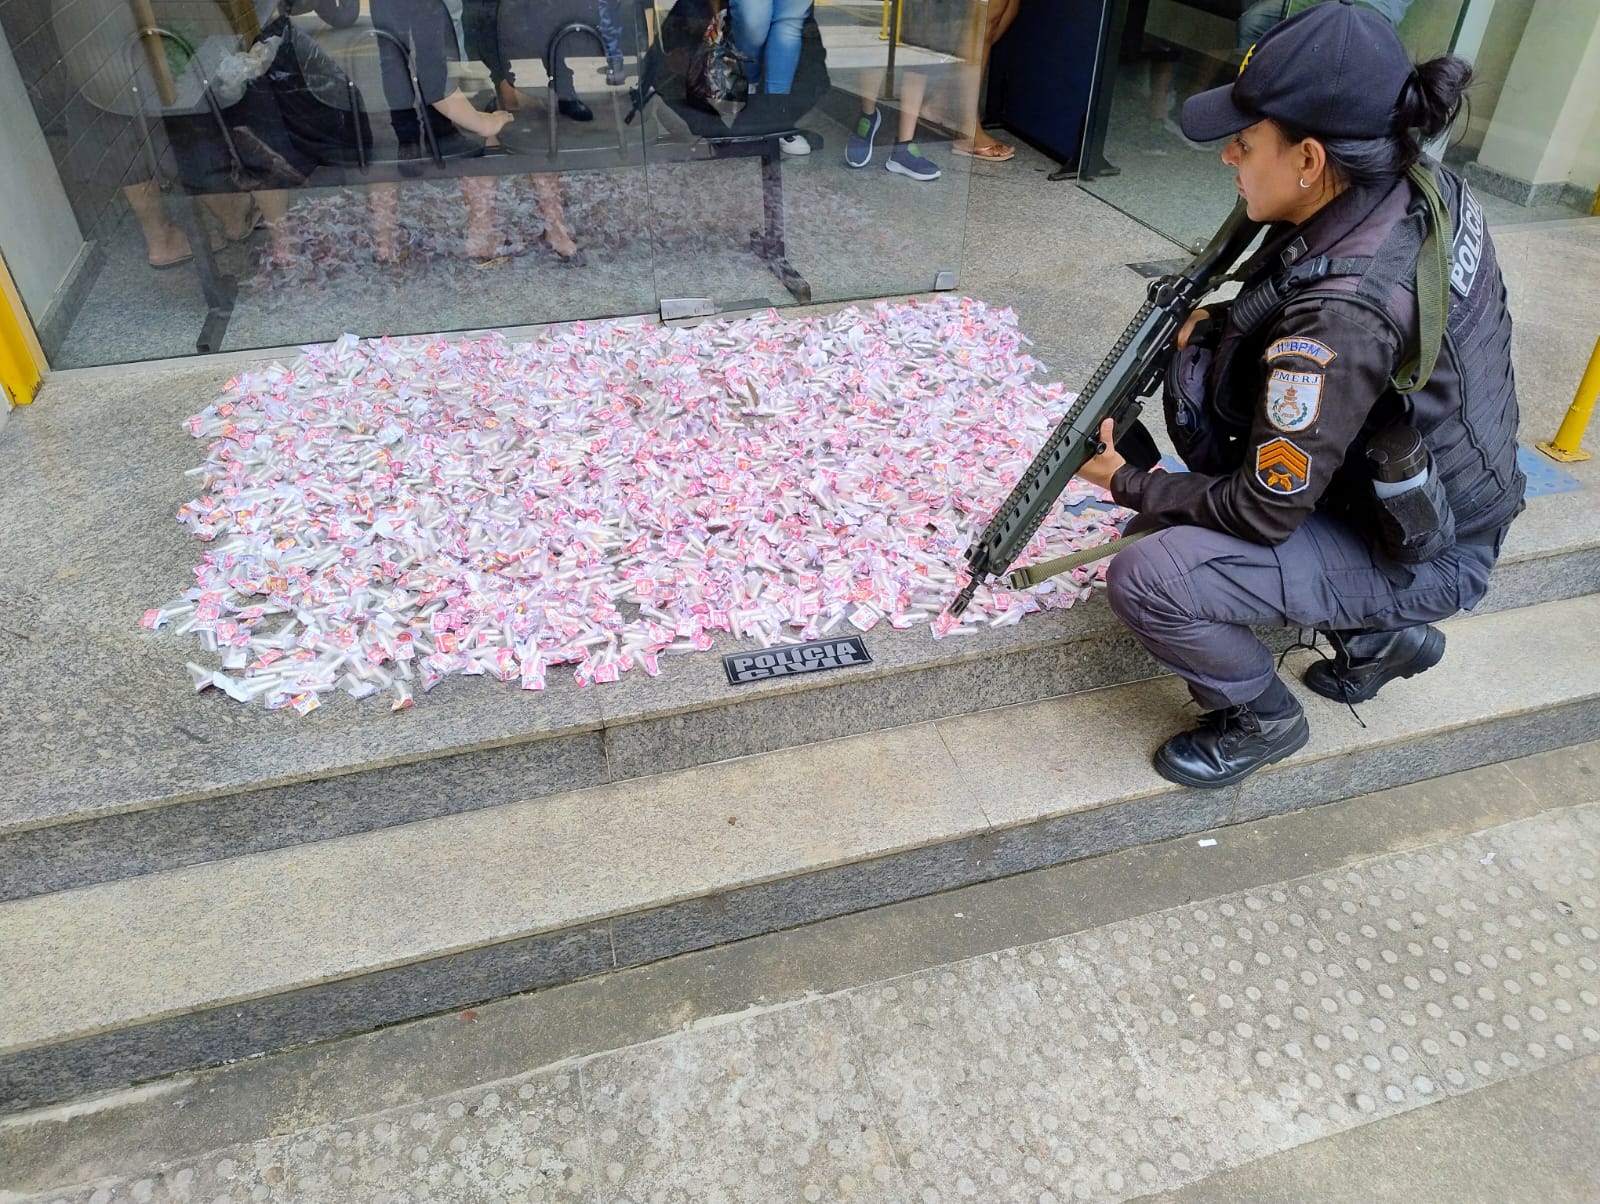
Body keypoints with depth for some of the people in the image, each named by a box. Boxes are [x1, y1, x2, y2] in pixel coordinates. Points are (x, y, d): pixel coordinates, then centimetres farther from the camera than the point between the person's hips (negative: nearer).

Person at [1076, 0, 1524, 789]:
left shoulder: (1341, 317, -33)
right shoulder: (1424, 188, -9)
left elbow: (1267, 513, -25)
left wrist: (1125, 483, -11)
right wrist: (1213, 329, -4)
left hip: (1420, 554, -9)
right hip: (1412, 480, 9)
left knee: (1145, 579, -24)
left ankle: (1261, 718, 10)